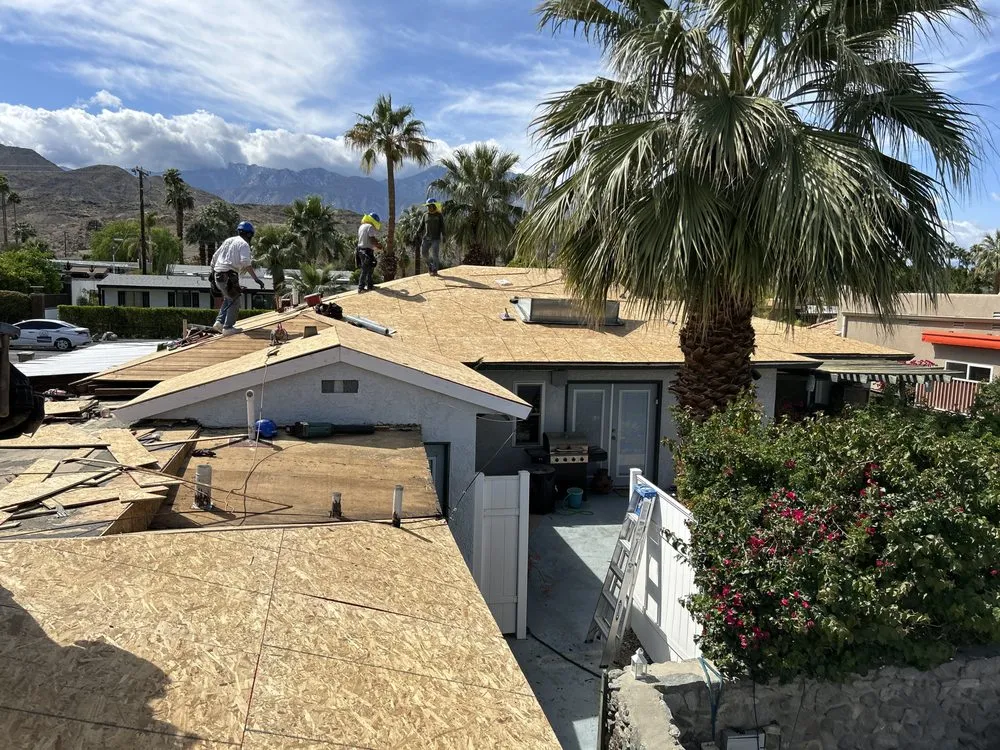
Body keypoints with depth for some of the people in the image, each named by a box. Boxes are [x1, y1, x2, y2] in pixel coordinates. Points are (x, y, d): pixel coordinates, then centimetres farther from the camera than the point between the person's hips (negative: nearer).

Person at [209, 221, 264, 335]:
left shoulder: (228, 240, 19)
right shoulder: (244, 244, -3)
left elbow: (214, 257, 21)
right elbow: (246, 262, -18)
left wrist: (212, 271, 33)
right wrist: (256, 278, -20)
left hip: (217, 275, 8)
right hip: (229, 276, -8)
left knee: (228, 298, 23)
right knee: (234, 301, 4)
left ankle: (219, 322, 15)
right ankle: (228, 327, 1)